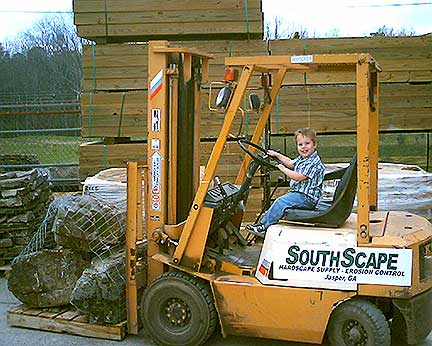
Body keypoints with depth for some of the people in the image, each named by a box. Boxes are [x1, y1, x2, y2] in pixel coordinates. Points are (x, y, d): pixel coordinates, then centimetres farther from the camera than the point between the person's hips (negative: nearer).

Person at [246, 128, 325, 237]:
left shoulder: (314, 163, -17)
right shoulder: (301, 159, 14)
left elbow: (299, 177, -23)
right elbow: (291, 163, 34)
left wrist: (284, 169, -13)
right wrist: (276, 155, 32)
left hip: (307, 198, -11)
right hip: (298, 193, 11)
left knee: (281, 202, -20)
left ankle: (264, 226, -17)